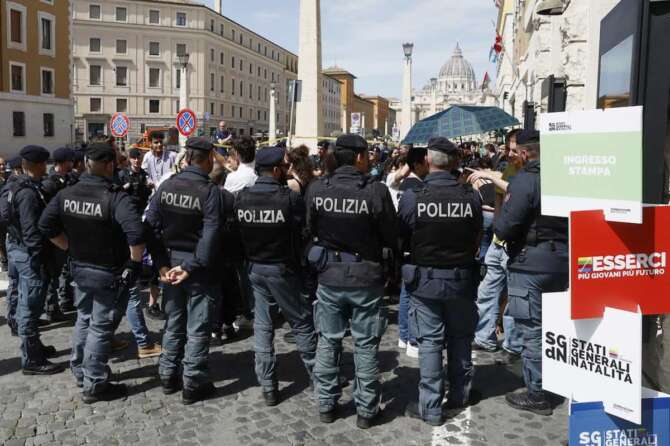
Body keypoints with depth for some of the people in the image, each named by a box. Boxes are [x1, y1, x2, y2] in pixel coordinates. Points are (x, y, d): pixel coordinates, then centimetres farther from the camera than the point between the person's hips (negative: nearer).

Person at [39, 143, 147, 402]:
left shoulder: (66, 194, -2)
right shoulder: (116, 198, -24)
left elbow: (46, 225, 5)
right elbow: (136, 233, -36)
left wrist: (71, 248, 11)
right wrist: (135, 262, -21)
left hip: (79, 268, 7)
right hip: (109, 273, -7)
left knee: (84, 320, 25)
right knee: (101, 328, 4)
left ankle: (80, 371, 40)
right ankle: (94, 386, 16)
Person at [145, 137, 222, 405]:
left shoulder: (166, 186, 0)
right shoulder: (210, 191, -14)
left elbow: (150, 224, -2)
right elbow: (210, 236, -22)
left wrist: (162, 262, -2)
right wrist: (192, 267, -17)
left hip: (171, 262, 5)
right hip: (199, 266, -5)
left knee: (173, 322, 18)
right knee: (197, 328, 6)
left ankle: (169, 377, 30)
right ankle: (193, 384, 14)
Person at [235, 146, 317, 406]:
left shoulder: (242, 198, -4)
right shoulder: (290, 198, -19)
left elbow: (238, 231, 2)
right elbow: (304, 227, -10)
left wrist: (252, 256, 12)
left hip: (255, 268, 4)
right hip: (282, 270, -4)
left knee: (262, 326, 12)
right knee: (301, 322, 11)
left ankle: (267, 387, 19)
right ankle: (317, 375, 23)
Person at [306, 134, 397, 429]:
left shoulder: (316, 189, -8)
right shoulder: (376, 191, -17)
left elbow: (311, 230, 6)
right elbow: (391, 238, -8)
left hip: (329, 275, 3)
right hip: (365, 276, -2)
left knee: (328, 342, 15)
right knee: (366, 346, 10)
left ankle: (326, 405, 27)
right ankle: (366, 410, 21)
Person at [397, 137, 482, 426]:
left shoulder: (412, 197, -16)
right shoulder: (471, 197, -11)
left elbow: (402, 236, -4)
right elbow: (477, 239, 1)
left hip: (425, 278, -2)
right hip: (462, 278, 2)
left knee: (430, 341, 6)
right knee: (460, 337, 18)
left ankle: (431, 407, 11)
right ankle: (460, 394, 33)